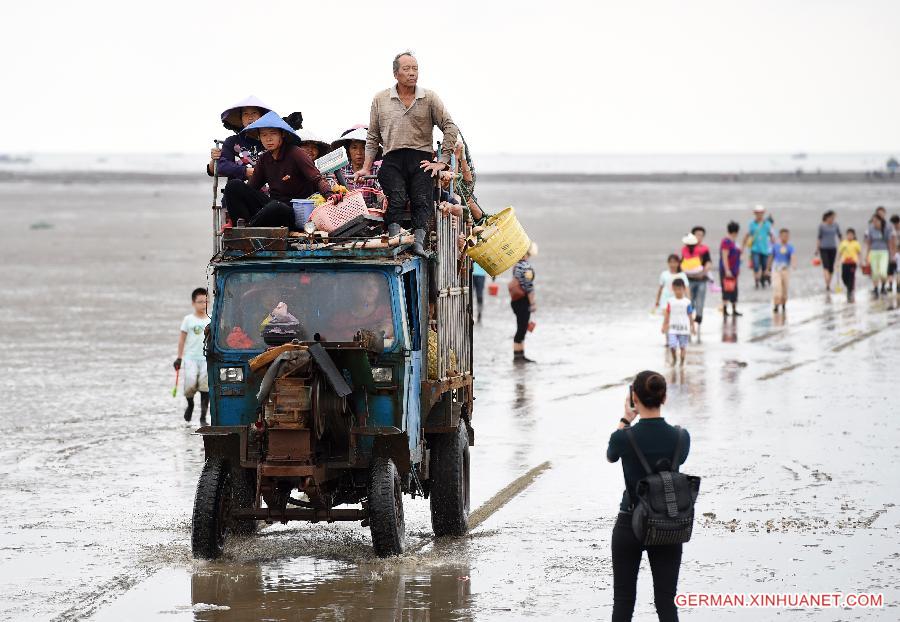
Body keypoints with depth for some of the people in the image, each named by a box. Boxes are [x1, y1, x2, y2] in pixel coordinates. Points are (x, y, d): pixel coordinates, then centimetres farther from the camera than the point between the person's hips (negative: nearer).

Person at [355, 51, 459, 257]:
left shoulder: (429, 98, 11)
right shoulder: (381, 100, 16)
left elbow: (450, 128, 8)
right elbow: (373, 137, 21)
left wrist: (442, 161, 0)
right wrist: (366, 167, 13)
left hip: (421, 158, 0)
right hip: (392, 159, 0)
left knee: (422, 201, -18)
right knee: (396, 200, -21)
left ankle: (418, 241, -29)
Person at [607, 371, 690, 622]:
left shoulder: (624, 437, -15)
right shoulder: (681, 436, -8)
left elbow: (611, 456, 9)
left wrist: (626, 419, 18)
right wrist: (655, 414, 20)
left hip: (630, 525, -2)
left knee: (623, 600, 9)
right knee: (666, 601, 6)